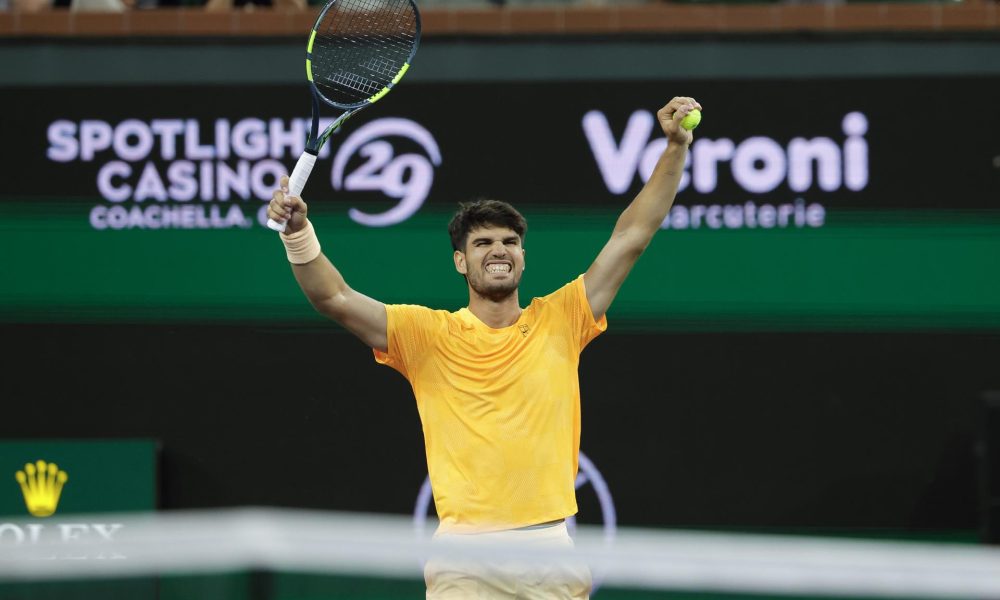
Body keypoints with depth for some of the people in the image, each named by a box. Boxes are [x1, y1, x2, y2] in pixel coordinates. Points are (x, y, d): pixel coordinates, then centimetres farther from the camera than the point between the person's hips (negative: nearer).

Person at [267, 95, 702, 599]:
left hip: (551, 550, 1)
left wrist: (675, 148, 3)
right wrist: (298, 232, -18)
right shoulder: (428, 334, 7)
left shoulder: (558, 321, 10)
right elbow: (335, 299, -2)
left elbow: (631, 237, 9)